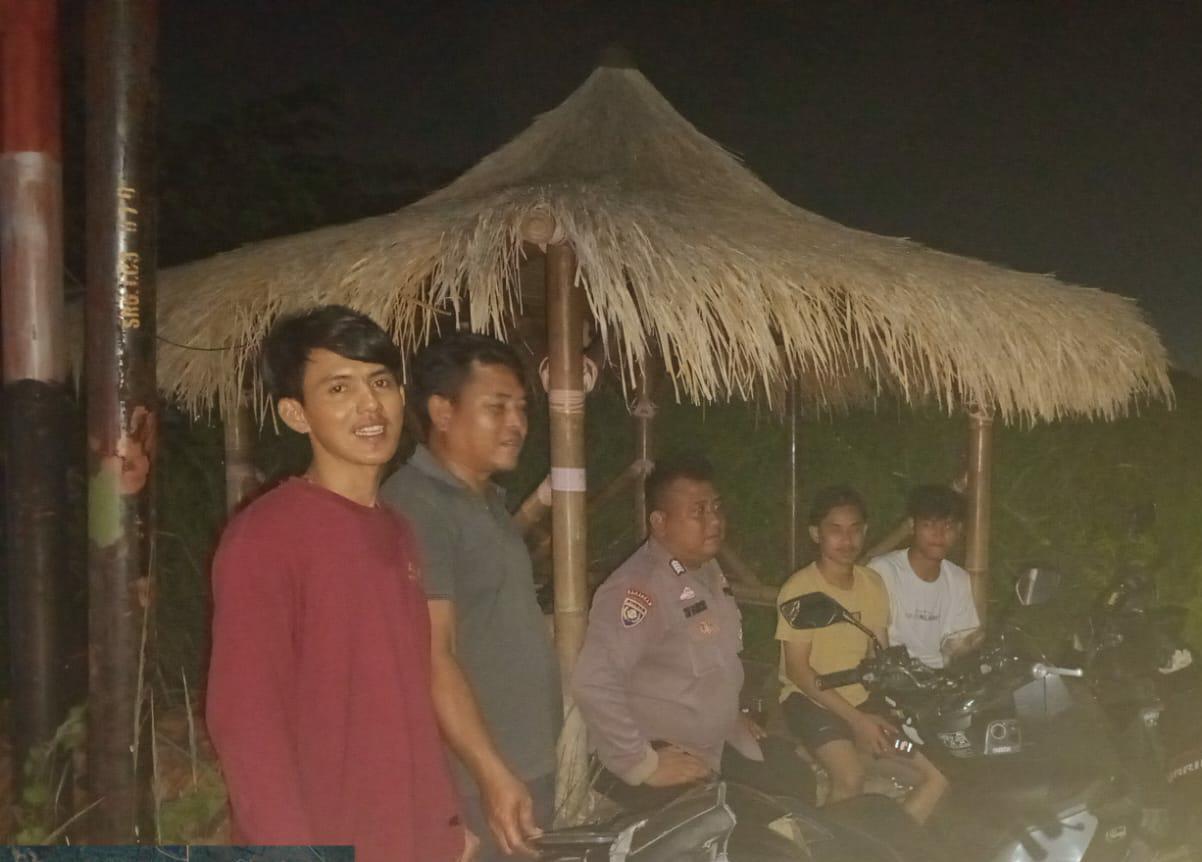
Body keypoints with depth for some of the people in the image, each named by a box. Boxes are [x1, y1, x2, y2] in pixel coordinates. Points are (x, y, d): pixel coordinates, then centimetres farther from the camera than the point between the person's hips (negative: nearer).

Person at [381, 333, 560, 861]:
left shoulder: (488, 500, 13)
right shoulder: (416, 504, -17)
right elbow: (432, 656, -24)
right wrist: (492, 773, -27)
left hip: (529, 767, 10)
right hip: (474, 777, -9)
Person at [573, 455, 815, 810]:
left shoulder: (709, 570, 7)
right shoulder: (638, 588, -25)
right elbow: (593, 682, -34)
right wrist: (642, 764, -27)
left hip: (719, 746, 9)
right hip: (671, 768, -9)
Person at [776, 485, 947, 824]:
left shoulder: (873, 584, 5)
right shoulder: (800, 589, -13)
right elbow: (798, 670, -14)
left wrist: (886, 715, -9)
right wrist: (855, 719, -18)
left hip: (863, 700, 6)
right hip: (811, 700, -6)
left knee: (936, 778, -5)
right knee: (850, 778, -31)